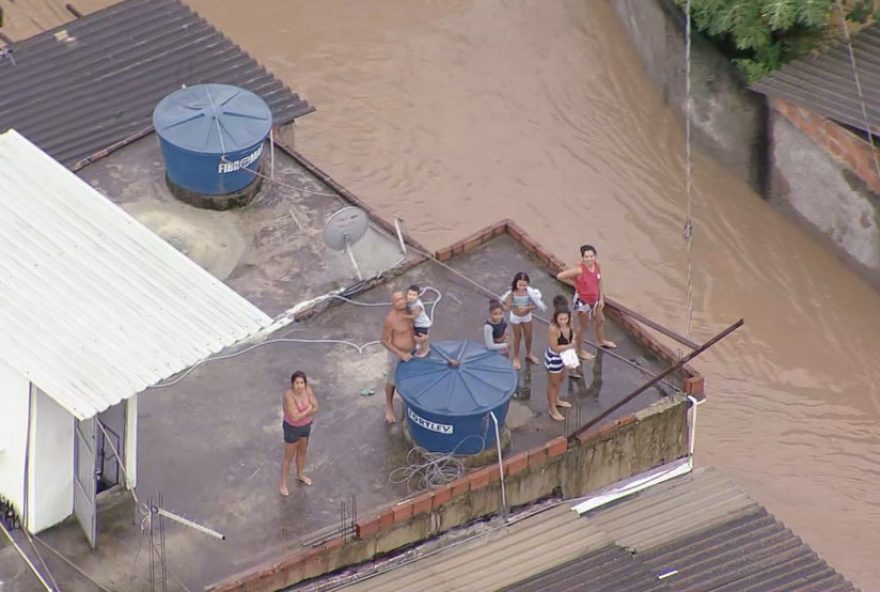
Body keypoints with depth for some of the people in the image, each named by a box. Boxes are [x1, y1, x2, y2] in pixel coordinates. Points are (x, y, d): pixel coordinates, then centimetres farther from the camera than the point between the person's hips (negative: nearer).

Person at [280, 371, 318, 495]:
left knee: (302, 452, 27)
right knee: (289, 457, 11)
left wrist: (302, 412, -29)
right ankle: (283, 484, 31)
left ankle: (300, 475, 52)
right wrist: (308, 409, -23)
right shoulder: (289, 396, -35)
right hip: (292, 429, -6)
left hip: (305, 426, 6)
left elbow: (315, 408, -12)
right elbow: (295, 417, -35)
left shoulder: (308, 389, -16)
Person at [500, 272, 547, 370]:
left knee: (528, 336, 18)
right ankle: (516, 358, 36)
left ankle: (528, 355, 46)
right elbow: (507, 308, -28)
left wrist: (527, 308, -34)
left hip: (527, 316, 2)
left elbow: (535, 305, -17)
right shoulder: (512, 293, -28)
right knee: (518, 337, 14)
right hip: (515, 317, -2)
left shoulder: (530, 292, -24)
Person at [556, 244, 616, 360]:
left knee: (600, 320, 28)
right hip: (582, 301, -7)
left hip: (594, 299, 7)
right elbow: (560, 276, -29)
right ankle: (580, 350, 33)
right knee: (584, 326, 11)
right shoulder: (579, 270, -33)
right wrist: (574, 283, -17)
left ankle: (601, 341, 57)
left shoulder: (597, 265, -13)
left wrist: (601, 298, 5)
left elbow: (599, 282, 3)